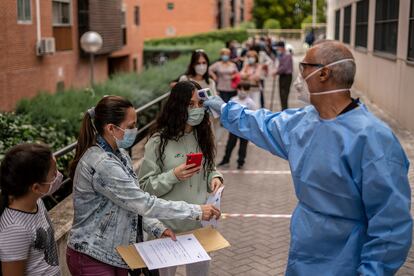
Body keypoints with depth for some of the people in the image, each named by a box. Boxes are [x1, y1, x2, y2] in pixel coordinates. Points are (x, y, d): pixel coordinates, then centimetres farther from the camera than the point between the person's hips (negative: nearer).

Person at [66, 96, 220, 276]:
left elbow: (132, 203, 9)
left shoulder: (117, 153, 4)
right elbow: (143, 203, -25)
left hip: (115, 252, 9)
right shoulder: (102, 164, -26)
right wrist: (196, 211, -20)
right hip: (92, 257, -9)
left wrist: (157, 228, -4)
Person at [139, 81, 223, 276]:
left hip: (200, 222, 4)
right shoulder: (159, 141, -13)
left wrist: (215, 177, -5)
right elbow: (145, 186, -11)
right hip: (168, 225, -4)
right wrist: (173, 176, -24)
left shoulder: (202, 136, 2)